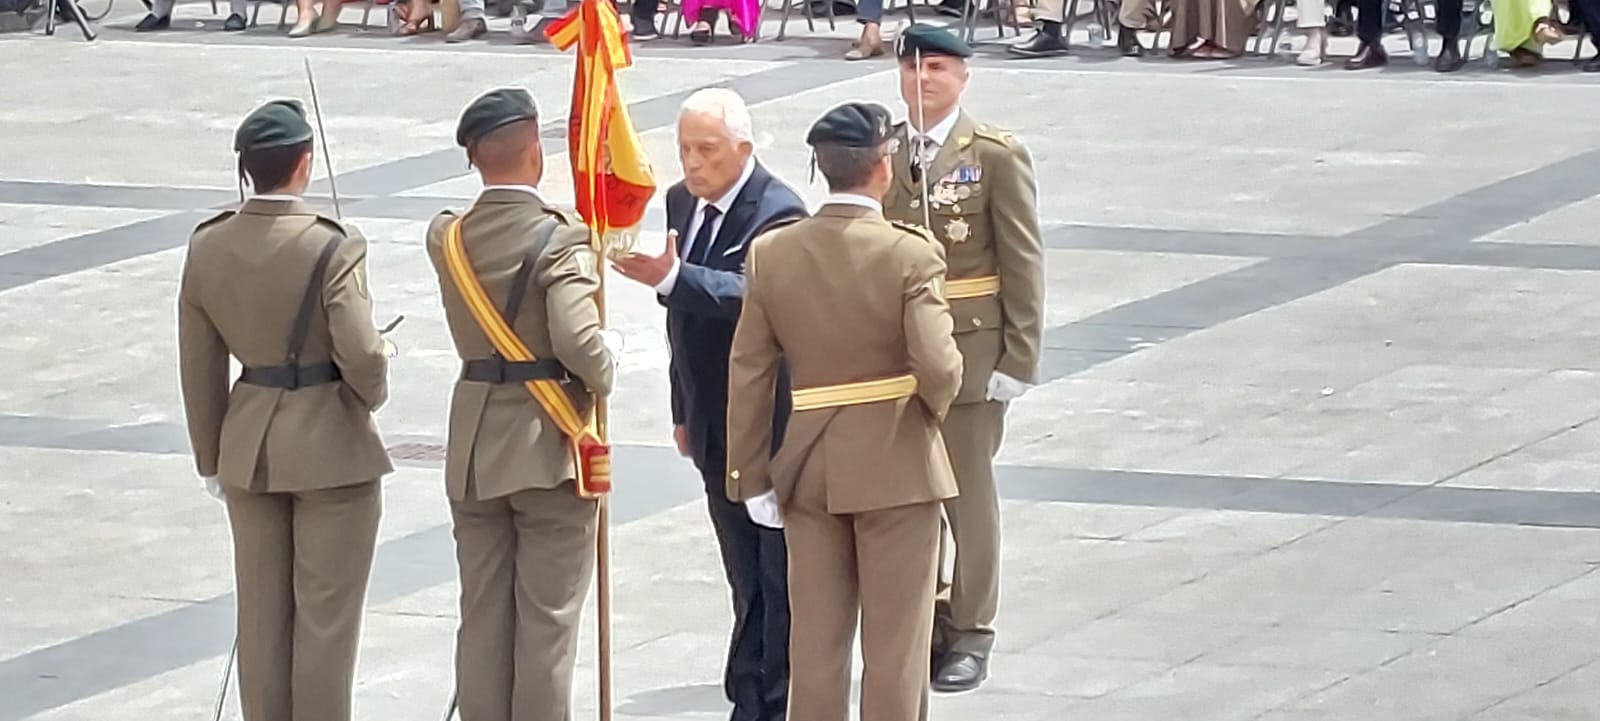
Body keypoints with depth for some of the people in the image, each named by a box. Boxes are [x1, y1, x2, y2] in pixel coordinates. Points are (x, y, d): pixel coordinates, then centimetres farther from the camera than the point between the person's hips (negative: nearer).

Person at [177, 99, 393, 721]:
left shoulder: (207, 249, -3)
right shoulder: (332, 249, -19)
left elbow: (199, 367, 4)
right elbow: (361, 356, -22)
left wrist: (212, 457, 14)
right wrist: (371, 395, 2)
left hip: (249, 447, 5)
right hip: (332, 446, -5)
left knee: (261, 611, 14)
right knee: (325, 612, 5)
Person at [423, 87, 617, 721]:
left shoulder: (447, 238, 0)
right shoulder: (560, 239, -17)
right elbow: (578, 341, -27)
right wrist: (602, 378, -7)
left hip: (474, 452, 5)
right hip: (548, 447, -5)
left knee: (482, 617, 12)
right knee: (547, 620, 2)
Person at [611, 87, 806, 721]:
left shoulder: (777, 213, -17)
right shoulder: (682, 202, 8)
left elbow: (749, 294, -34)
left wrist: (671, 278, -45)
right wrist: (683, 409, 19)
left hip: (772, 426, -8)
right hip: (715, 426, 8)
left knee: (780, 573, -2)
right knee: (746, 578, 15)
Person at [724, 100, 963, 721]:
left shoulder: (771, 253, -3)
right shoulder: (910, 254, -15)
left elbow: (749, 373, 0)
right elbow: (937, 367, -22)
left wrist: (751, 476, 6)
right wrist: (936, 404, 2)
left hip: (808, 466, 4)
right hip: (896, 463, -4)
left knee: (816, 641, 12)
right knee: (895, 645, 5)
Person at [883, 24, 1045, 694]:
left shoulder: (996, 155, -5)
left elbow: (1023, 261, -6)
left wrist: (1018, 358, -10)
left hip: (969, 350, -4)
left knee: (968, 494, 4)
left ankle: (969, 633, 14)